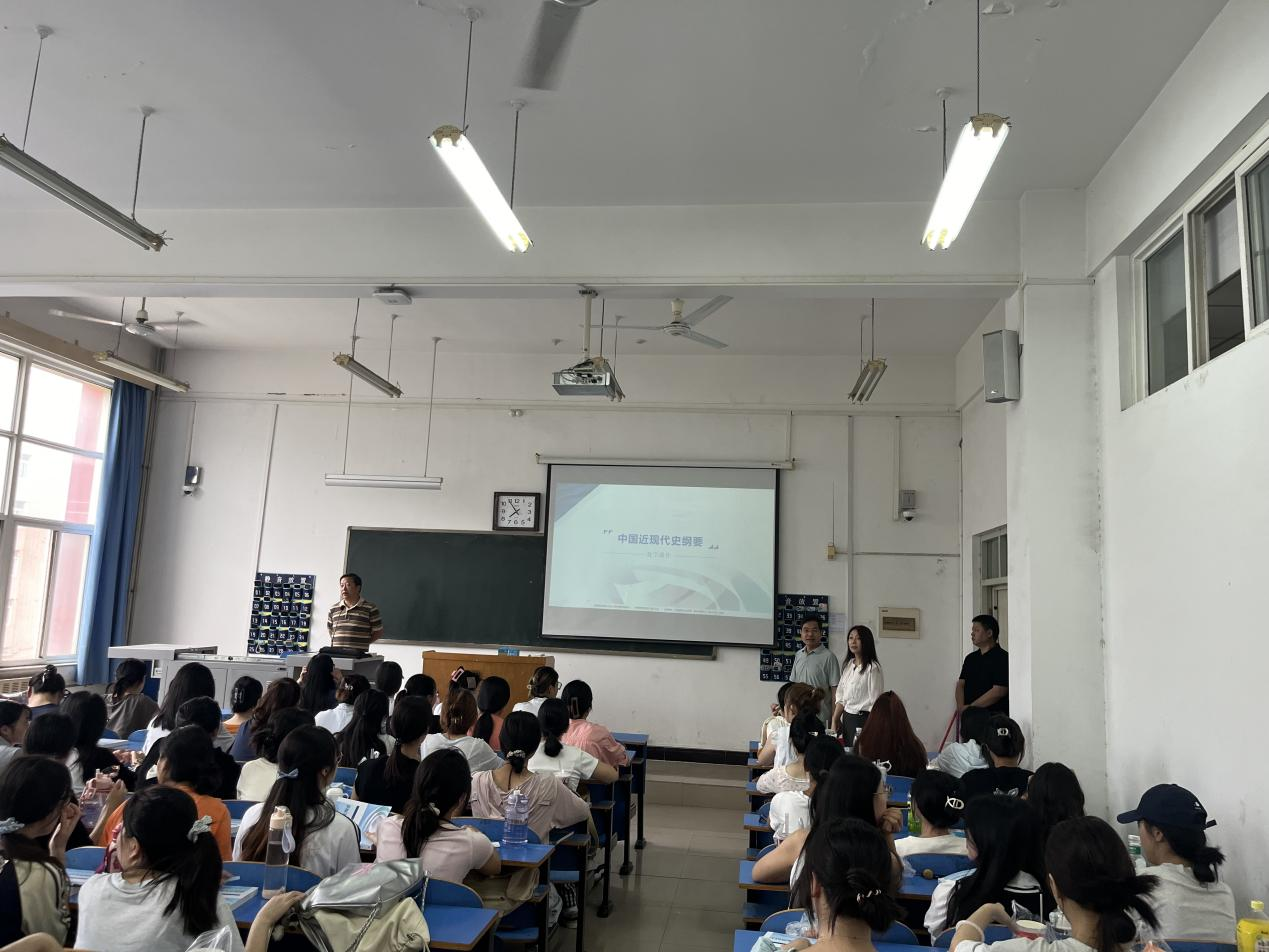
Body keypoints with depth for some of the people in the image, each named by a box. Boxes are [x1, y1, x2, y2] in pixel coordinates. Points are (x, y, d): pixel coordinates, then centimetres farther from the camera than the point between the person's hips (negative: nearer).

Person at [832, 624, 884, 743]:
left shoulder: (873, 668, -13)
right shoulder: (848, 665, 11)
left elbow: (875, 703, -14)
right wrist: (834, 722, 8)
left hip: (863, 719, -7)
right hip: (846, 719, 7)